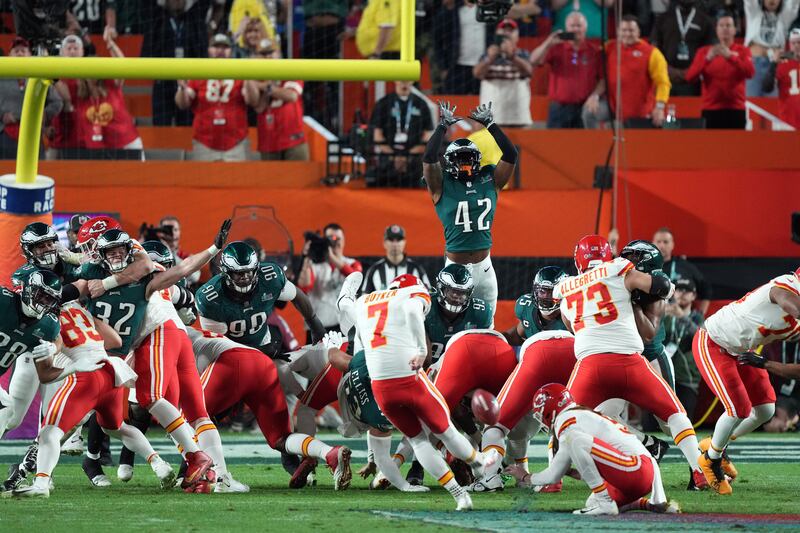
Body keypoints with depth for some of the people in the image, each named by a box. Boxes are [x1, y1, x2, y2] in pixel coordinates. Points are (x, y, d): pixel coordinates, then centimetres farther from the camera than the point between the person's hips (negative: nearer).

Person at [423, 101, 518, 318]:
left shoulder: (489, 181, 6)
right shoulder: (443, 186, -2)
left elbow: (510, 155, -1)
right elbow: (429, 159, -15)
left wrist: (490, 124, -1)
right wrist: (443, 127, -8)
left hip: (484, 267, 3)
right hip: (454, 266, -3)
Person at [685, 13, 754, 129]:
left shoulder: (742, 51, 7)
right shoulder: (704, 51, 9)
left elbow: (750, 72, -11)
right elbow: (689, 77, -2)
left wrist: (730, 56, -22)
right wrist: (707, 58, -17)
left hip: (736, 110, 0)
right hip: (711, 110, 0)